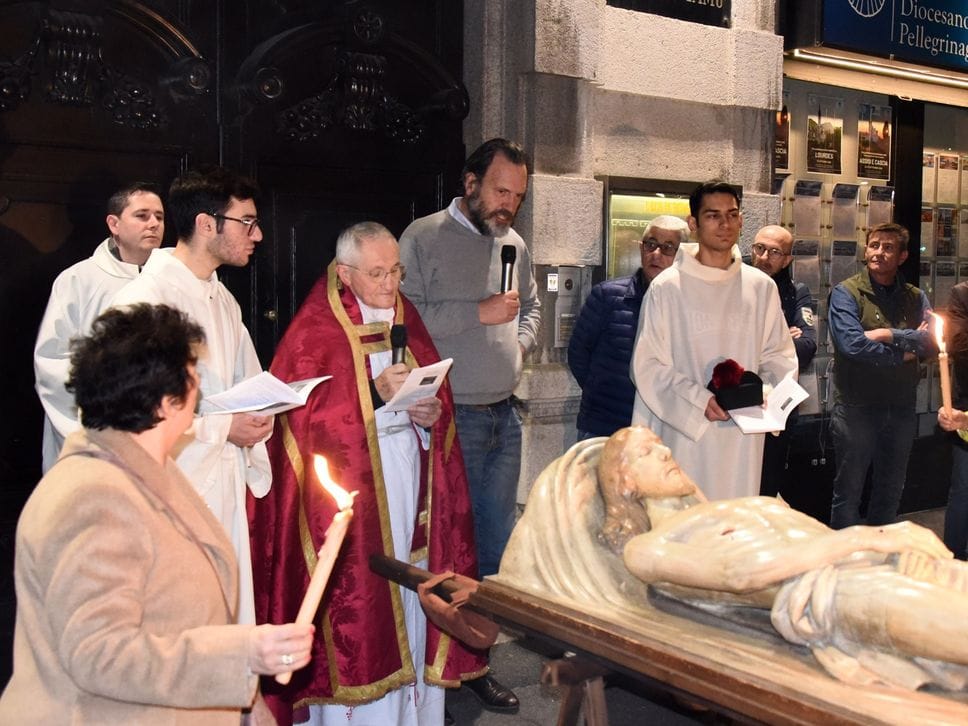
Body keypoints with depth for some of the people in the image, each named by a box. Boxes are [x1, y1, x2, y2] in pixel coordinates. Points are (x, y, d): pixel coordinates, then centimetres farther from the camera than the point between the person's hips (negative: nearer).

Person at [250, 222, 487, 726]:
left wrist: (433, 413, -6)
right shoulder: (314, 333, -5)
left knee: (411, 606, 8)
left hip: (411, 500, 5)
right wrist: (375, 396, -20)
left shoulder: (406, 322, 13)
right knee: (358, 612, -3)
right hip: (351, 503, -5)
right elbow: (304, 420, -13)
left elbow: (438, 398, 16)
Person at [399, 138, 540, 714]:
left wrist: (521, 341, 6)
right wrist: (480, 313, -16)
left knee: (497, 547, 11)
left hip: (504, 416, 6)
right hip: (451, 418, -6)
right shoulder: (424, 237, -6)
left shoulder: (515, 244, 13)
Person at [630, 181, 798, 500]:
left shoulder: (761, 287, 9)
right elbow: (647, 365, -4)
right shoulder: (667, 288, -2)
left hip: (742, 436, 3)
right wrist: (699, 400, -15)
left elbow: (779, 355, 14)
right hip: (684, 432, -3)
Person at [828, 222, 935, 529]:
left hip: (901, 408, 5)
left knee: (891, 492, 18)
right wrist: (905, 353, -13)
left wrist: (890, 336, -19)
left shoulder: (915, 297, 7)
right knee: (848, 492, 6)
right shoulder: (846, 293, -7)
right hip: (856, 408, -5)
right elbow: (851, 345, -22)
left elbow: (934, 342, -9)